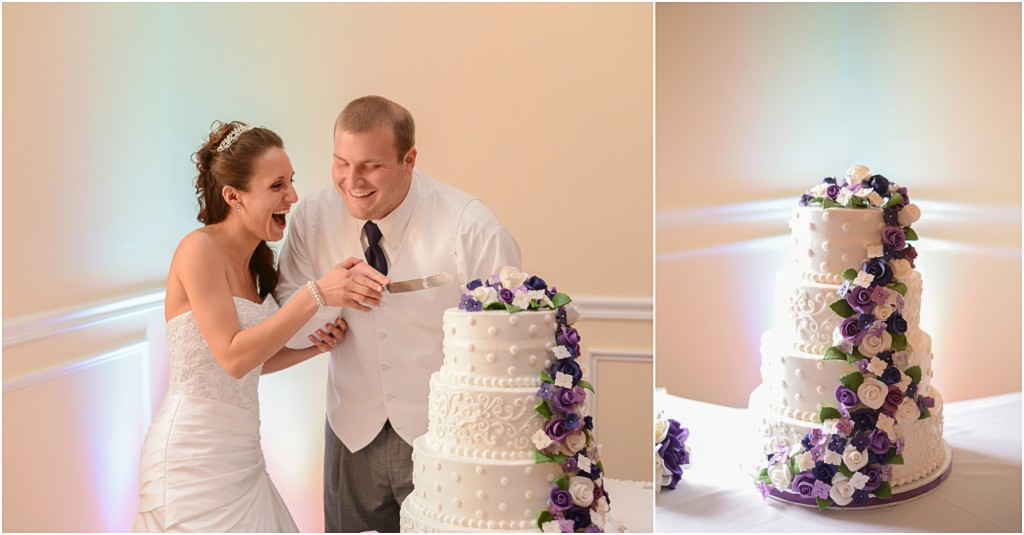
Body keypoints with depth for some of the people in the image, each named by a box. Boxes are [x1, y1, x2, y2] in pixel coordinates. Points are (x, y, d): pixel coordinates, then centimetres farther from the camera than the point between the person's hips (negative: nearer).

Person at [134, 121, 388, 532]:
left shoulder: (255, 259, 9)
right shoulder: (199, 248, -15)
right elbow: (233, 358, -22)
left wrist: (314, 346, -1)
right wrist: (316, 294, -24)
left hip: (241, 452, 8)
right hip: (194, 458, -8)